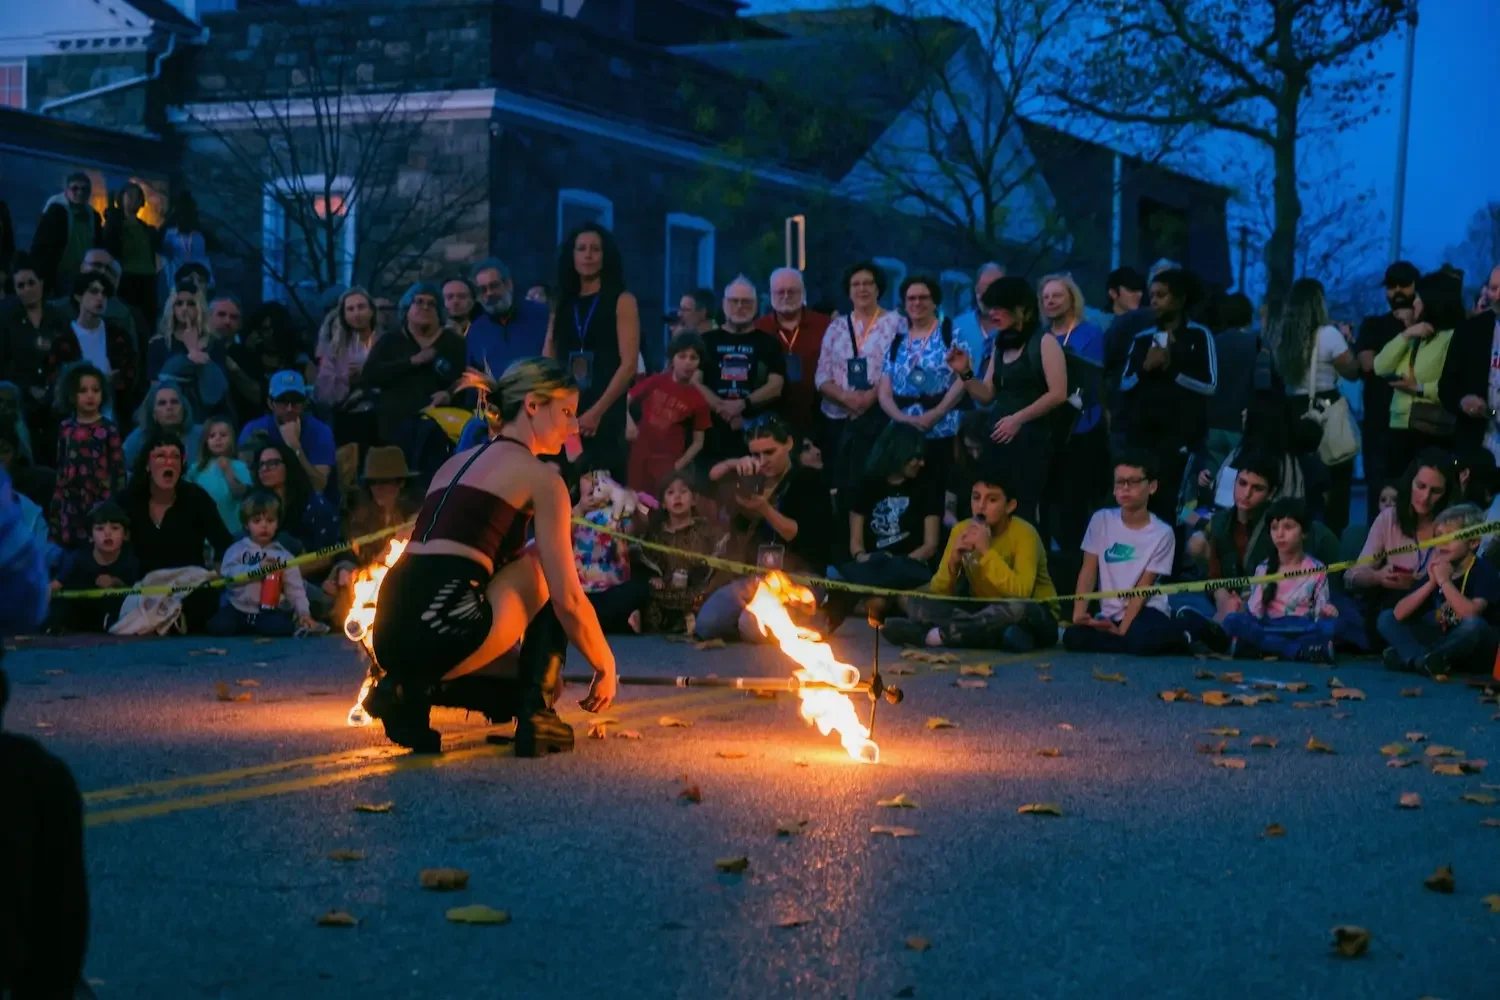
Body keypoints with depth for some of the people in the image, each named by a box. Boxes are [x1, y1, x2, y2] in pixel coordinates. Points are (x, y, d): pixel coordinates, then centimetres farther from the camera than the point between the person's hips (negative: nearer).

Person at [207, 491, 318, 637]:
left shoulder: (283, 556, 7)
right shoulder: (237, 549, 5)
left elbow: (295, 588, 1)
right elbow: (227, 573, -13)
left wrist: (303, 612, -14)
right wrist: (258, 568, -20)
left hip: (270, 613, 0)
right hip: (237, 610, 0)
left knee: (281, 627, -31)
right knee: (219, 626, -26)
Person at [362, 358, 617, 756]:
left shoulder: (455, 463, 28)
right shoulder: (539, 477, 6)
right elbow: (569, 600, 0)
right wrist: (606, 667, 17)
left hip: (389, 632, 7)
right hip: (444, 627, -7)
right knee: (545, 566, 18)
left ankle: (415, 689, 5)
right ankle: (536, 716, 9)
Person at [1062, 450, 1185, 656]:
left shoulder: (1162, 533, -7)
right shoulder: (1101, 520, 1)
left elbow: (1143, 588, -9)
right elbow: (1088, 571, 1)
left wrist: (1122, 629, -18)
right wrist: (1079, 615, -12)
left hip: (1145, 611, -3)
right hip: (1109, 615, 3)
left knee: (1143, 639, -37)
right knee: (1073, 637, -27)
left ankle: (1173, 638, -4)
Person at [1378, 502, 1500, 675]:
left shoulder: (1485, 572, -13)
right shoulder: (1436, 570, 3)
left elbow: (1471, 615, -33)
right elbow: (1399, 614, -7)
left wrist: (1444, 581, -25)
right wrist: (1431, 583, -16)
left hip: (1477, 654, -6)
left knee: (1473, 624, -39)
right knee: (1386, 618, -1)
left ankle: (1407, 657, -21)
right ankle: (1425, 661, -26)